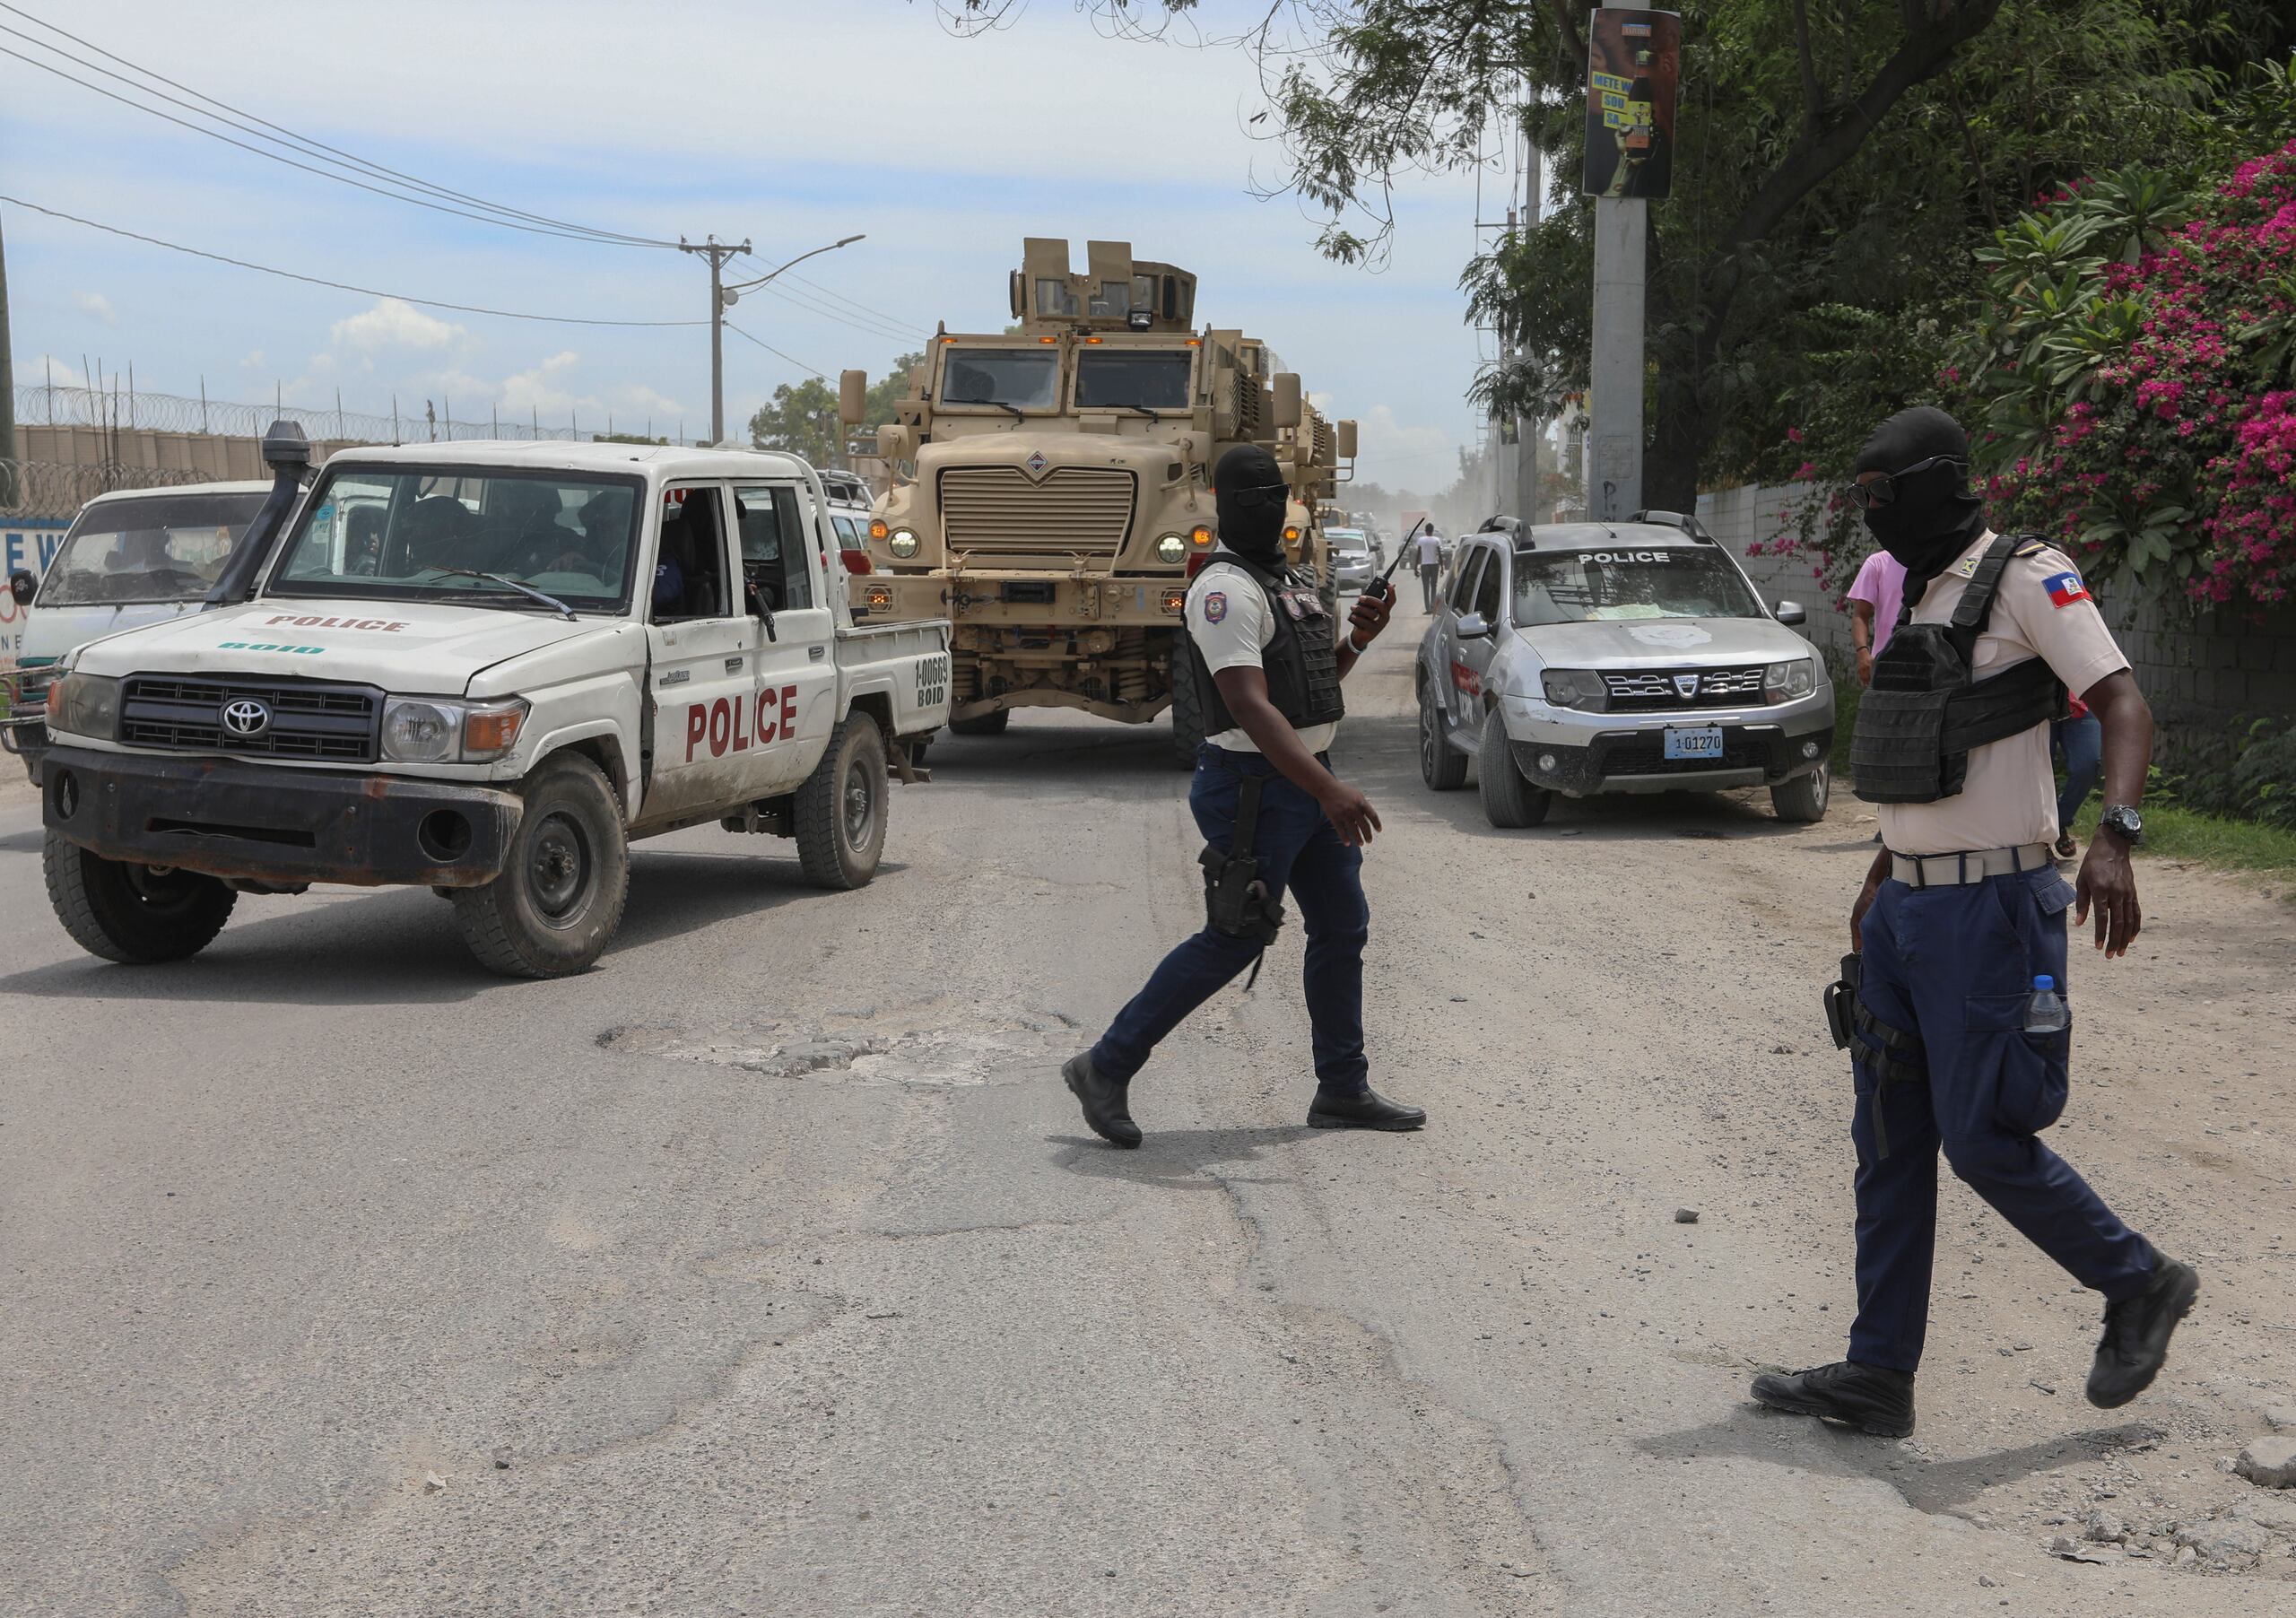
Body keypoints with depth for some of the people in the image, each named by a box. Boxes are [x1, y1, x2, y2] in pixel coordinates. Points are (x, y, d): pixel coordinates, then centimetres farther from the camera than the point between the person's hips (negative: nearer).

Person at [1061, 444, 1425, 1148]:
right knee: (1236, 938, -8)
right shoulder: (1227, 589, -16)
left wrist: (1354, 642, 5)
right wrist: (1328, 790, -32)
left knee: (1343, 927, 11)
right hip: (1256, 785, -9)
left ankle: (1343, 1090, 22)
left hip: (1307, 777, 9)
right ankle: (1106, 1068, 2)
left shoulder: (1288, 580, 15)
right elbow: (1251, 707, -26)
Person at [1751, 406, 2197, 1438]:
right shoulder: (1924, 596, 16)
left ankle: (2140, 1286, 20)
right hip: (1906, 910, 9)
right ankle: (1878, 1374, 15)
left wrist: (2115, 838, -34)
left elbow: (2125, 707, -19)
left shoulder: (2025, 578, -10)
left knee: (1982, 1139, -4)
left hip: (1989, 907, -9)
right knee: (1889, 1145, 8)